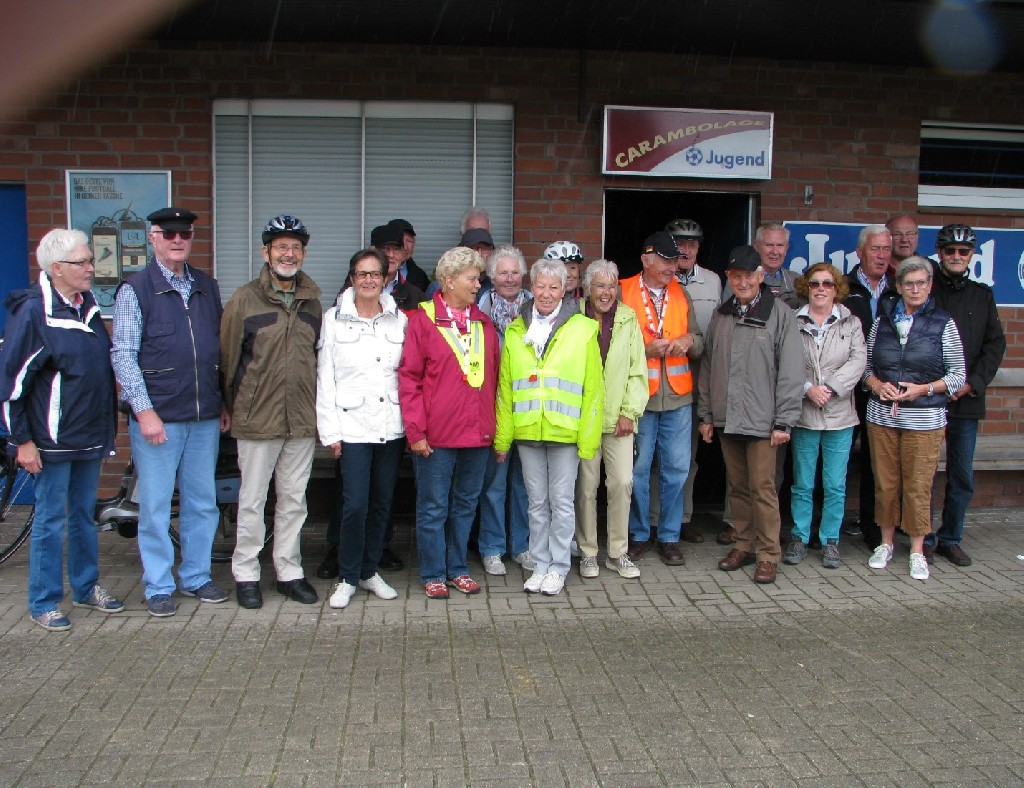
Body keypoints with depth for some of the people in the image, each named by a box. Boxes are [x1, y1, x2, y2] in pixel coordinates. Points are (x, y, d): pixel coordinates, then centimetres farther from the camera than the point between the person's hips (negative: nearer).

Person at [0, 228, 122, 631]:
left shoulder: (89, 304, 7)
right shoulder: (33, 312, -14)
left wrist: (108, 427, 17)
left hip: (91, 436, 7)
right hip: (54, 439, -7)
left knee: (85, 514, 17)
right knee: (50, 519, 4)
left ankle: (86, 587, 30)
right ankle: (44, 602, 16)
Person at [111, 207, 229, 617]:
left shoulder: (207, 287, 12)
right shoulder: (135, 289, -4)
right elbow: (122, 355, -8)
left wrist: (223, 403, 14)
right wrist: (145, 411, -14)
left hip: (205, 417, 5)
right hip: (158, 417, -5)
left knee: (202, 502, 12)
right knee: (155, 505, 3)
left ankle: (197, 576, 26)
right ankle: (158, 587, 15)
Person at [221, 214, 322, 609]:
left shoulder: (312, 302, 10)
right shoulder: (244, 300, -4)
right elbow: (228, 358, -1)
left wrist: (315, 405, 11)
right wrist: (233, 408, 2)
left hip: (302, 418, 4)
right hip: (257, 417, -4)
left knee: (294, 499, 11)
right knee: (252, 500, 4)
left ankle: (289, 571, 22)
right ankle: (246, 574, 16)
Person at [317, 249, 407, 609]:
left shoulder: (400, 320, 8)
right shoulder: (334, 319, 2)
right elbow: (325, 378, 1)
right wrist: (330, 431, -4)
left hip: (392, 427, 3)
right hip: (353, 426, -3)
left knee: (382, 504, 9)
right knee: (355, 505, -8)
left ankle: (370, 571, 24)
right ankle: (347, 578, 8)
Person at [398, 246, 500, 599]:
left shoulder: (483, 323, 12)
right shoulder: (423, 320, -3)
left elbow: (492, 378, 15)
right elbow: (408, 378, -5)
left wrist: (491, 424, 8)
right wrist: (415, 430, -10)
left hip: (477, 433, 5)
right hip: (436, 436, -5)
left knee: (466, 504, 13)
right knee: (433, 507, 4)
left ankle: (458, 568, 26)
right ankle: (433, 574, 16)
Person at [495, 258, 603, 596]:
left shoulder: (582, 330, -1)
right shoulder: (516, 331, 7)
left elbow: (592, 388, -2)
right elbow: (505, 388, 8)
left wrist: (588, 438, -7)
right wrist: (502, 438, 6)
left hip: (565, 431, -2)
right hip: (527, 431, 3)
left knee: (561, 501, 5)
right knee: (537, 502, 11)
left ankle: (558, 568, 17)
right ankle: (540, 565, 23)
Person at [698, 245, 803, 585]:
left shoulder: (779, 313, -4)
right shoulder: (721, 315, 12)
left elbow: (791, 371, -7)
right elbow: (708, 367, 15)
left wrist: (783, 421, -11)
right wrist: (705, 414, 11)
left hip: (761, 419, -5)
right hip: (726, 418, 5)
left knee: (762, 488, -3)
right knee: (738, 487, 12)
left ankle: (768, 554, 8)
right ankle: (743, 546, 23)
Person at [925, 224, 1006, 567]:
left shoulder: (982, 296, 11)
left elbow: (996, 344, 8)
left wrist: (972, 383, -5)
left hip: (967, 401, 3)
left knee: (962, 477, 9)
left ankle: (950, 539, 21)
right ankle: (924, 538, 14)